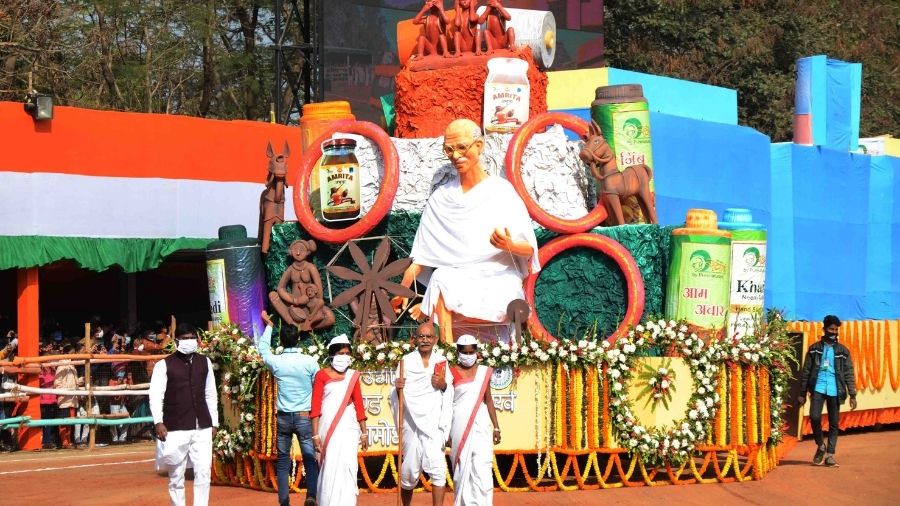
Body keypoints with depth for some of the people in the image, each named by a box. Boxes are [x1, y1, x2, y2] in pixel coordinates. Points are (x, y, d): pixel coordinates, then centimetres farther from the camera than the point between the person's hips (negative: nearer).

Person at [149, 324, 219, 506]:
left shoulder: (205, 362, 10)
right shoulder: (164, 365, -2)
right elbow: (155, 395, -8)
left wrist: (214, 422, 13)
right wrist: (158, 422, -19)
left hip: (202, 428, 3)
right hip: (176, 429, -3)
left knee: (203, 473, -3)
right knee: (176, 476, 5)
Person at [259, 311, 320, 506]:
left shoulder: (276, 362, -3)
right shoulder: (309, 362, -9)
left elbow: (263, 348, 19)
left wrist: (269, 325, 32)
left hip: (283, 417, 2)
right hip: (305, 416, -2)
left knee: (283, 460, 10)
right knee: (310, 459, -1)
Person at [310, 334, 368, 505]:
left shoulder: (352, 376, 10)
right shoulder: (322, 375, -1)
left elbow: (359, 405, 13)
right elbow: (315, 407, -4)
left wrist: (364, 433, 12)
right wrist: (315, 435, -9)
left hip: (348, 427, 2)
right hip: (327, 427, -2)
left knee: (346, 465, -7)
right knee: (329, 467, 1)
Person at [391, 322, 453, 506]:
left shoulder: (442, 361, 10)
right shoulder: (406, 361, 5)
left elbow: (450, 395, 14)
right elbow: (396, 396, 4)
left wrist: (444, 385, -7)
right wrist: (397, 388, -19)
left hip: (434, 423, 0)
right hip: (411, 422, 0)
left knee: (437, 468, -12)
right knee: (409, 471, 6)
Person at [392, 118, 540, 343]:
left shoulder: (502, 192, 5)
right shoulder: (441, 198, 14)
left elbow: (529, 249, 1)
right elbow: (421, 256, 8)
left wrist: (509, 245, -22)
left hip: (499, 281, -3)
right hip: (458, 279, 3)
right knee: (441, 277, -34)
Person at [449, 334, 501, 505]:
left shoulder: (484, 372, 8)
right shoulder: (452, 374, -1)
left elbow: (488, 400, 14)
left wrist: (496, 427, 12)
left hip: (480, 425, 2)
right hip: (460, 426, -2)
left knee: (482, 468, -8)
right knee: (462, 468, 2)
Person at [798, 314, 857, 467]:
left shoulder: (843, 351, 9)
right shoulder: (814, 348, 7)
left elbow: (849, 374, 6)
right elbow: (806, 372, 6)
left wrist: (853, 395, -2)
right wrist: (802, 393, 2)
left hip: (835, 390, 1)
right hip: (818, 388, -1)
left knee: (834, 423, 3)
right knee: (814, 417, -16)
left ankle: (830, 455, 10)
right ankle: (820, 446, 6)